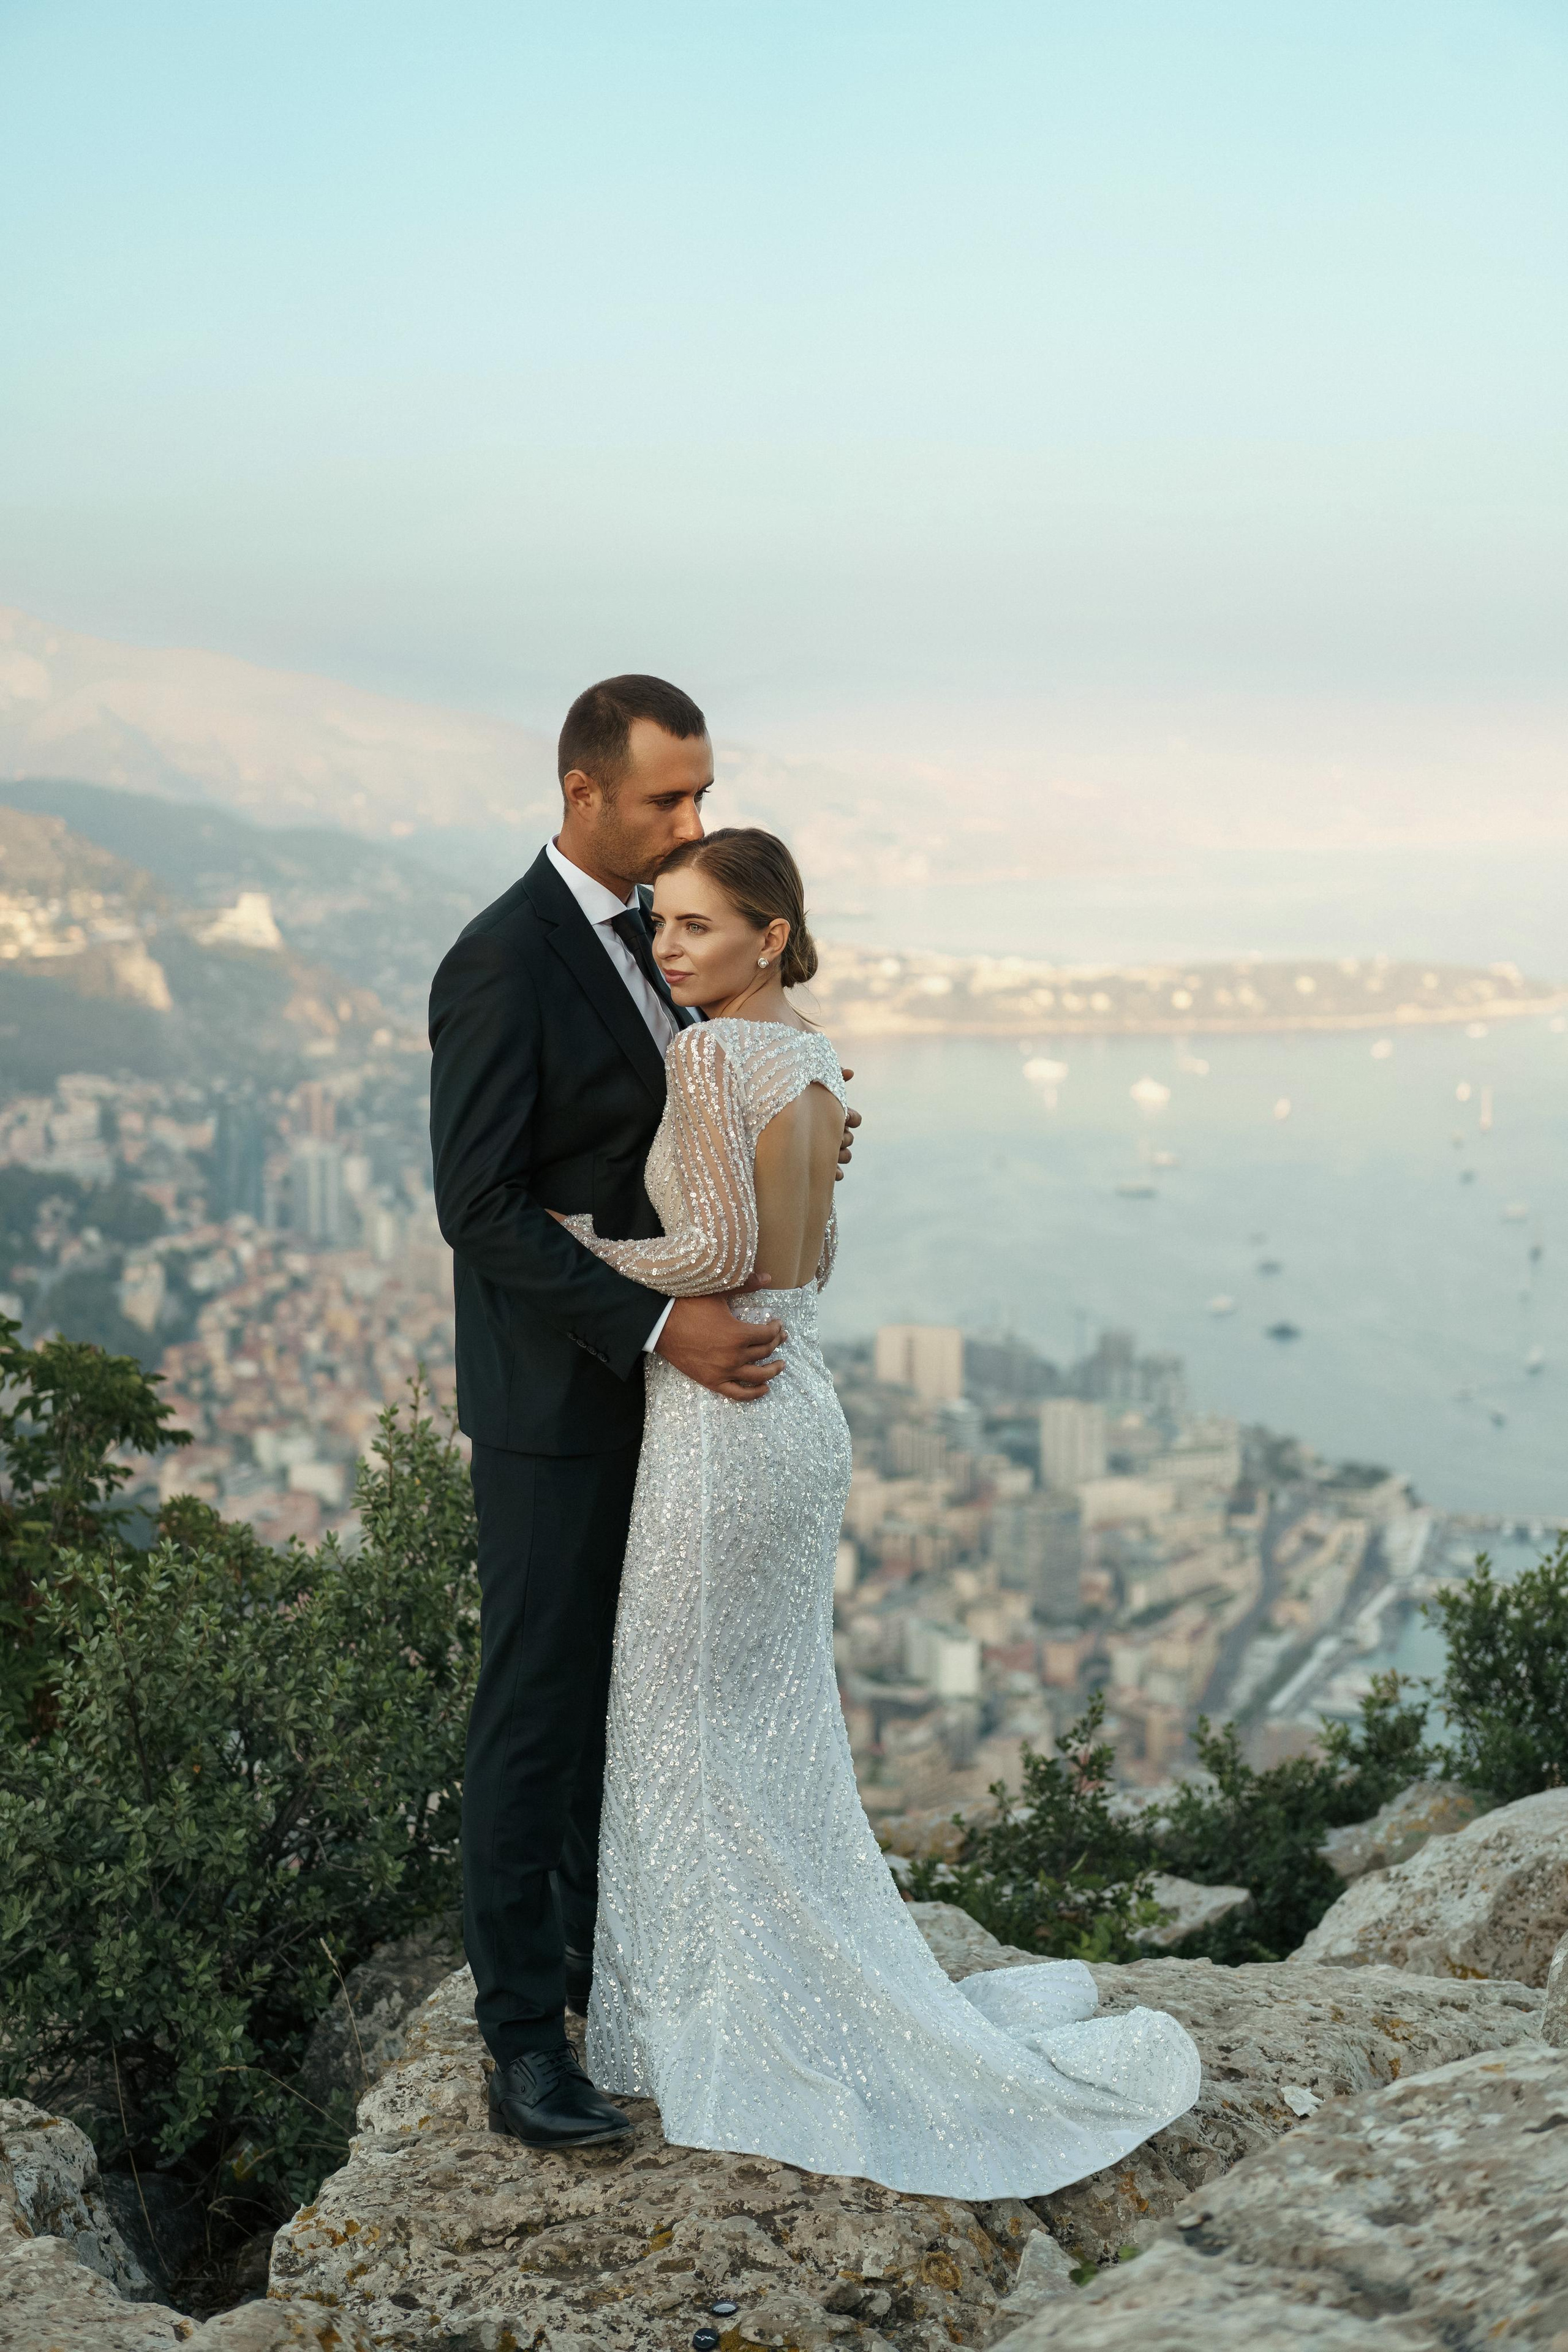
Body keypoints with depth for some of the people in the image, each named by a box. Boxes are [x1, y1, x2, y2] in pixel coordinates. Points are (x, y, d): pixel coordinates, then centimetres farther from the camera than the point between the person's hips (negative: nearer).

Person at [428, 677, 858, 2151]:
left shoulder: (643, 936, 9)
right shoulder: (503, 963, -18)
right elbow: (482, 1206, -22)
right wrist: (662, 1326, -27)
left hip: (652, 1387, 8)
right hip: (554, 1405, -8)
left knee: (627, 1693, 17)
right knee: (537, 1708, -1)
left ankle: (605, 1959, 33)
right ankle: (523, 2040, 8)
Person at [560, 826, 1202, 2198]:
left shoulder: (711, 1058, -16)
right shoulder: (818, 1062, 11)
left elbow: (719, 1252, -20)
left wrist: (578, 1242, -10)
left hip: (719, 1424, -9)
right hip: (802, 1405, 9)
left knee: (693, 1735, 3)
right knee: (779, 1727, 17)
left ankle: (740, 2038, 12)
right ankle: (840, 2016, 26)